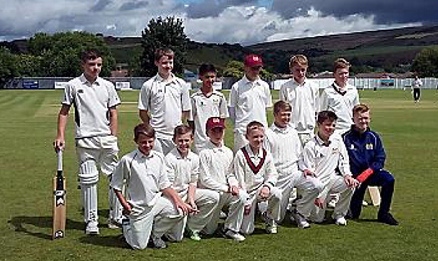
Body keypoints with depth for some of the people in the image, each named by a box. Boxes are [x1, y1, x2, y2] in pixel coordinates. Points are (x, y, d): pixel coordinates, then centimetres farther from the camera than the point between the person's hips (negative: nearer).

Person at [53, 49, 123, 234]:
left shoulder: (107, 86, 8)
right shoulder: (73, 85, 2)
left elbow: (113, 113, 10)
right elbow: (64, 112, 4)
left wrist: (113, 138, 3)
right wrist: (60, 136, -5)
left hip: (107, 139, 3)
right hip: (85, 140, -2)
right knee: (88, 180, 2)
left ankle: (116, 216, 18)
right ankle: (91, 221, 13)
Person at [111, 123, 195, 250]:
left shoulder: (159, 158, 0)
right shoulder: (127, 160, -12)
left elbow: (165, 185, 3)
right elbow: (116, 185, -4)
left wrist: (178, 200, -8)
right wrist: (125, 204, -11)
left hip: (157, 201, 4)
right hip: (139, 207, -4)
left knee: (180, 212, -21)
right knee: (139, 245, -5)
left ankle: (155, 234, 7)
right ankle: (127, 225, 29)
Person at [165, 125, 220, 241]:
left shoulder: (194, 158, -1)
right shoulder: (169, 159, -18)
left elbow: (193, 182, 4)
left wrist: (191, 200, -11)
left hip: (188, 192, 6)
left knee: (214, 197, -13)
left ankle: (193, 227, -1)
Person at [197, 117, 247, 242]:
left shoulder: (228, 152, 6)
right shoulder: (205, 153, -12)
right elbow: (205, 180, -14)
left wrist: (234, 184, -8)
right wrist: (226, 188, -18)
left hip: (225, 193, 4)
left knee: (241, 195, -27)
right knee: (209, 231, -1)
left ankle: (231, 229, -12)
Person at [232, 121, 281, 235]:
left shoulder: (266, 155, 0)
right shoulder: (241, 155, -13)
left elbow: (273, 174, 1)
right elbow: (239, 180, -12)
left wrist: (267, 186, -22)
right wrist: (245, 202, -13)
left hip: (260, 189, 4)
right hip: (246, 193, -3)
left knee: (277, 194, -30)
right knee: (247, 231, -11)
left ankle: (269, 219, -1)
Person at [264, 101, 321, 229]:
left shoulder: (293, 132, 12)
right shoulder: (268, 134, -5)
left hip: (294, 172, 4)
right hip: (279, 177, -4)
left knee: (315, 185, -25)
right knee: (277, 218, -2)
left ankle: (298, 211, -1)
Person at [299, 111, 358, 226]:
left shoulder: (337, 139, 1)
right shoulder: (310, 146, -15)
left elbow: (343, 160, 9)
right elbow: (309, 172, -14)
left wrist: (347, 175, -12)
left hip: (332, 178, 5)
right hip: (317, 184, -4)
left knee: (351, 184, -26)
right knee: (317, 219, -7)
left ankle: (339, 214, -5)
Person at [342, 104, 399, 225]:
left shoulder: (374, 137, 1)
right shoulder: (346, 138, -9)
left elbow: (380, 158, -2)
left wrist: (369, 171, -18)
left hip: (371, 172, 3)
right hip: (353, 175, -3)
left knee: (389, 179, -28)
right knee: (353, 215, -6)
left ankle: (383, 213, -11)